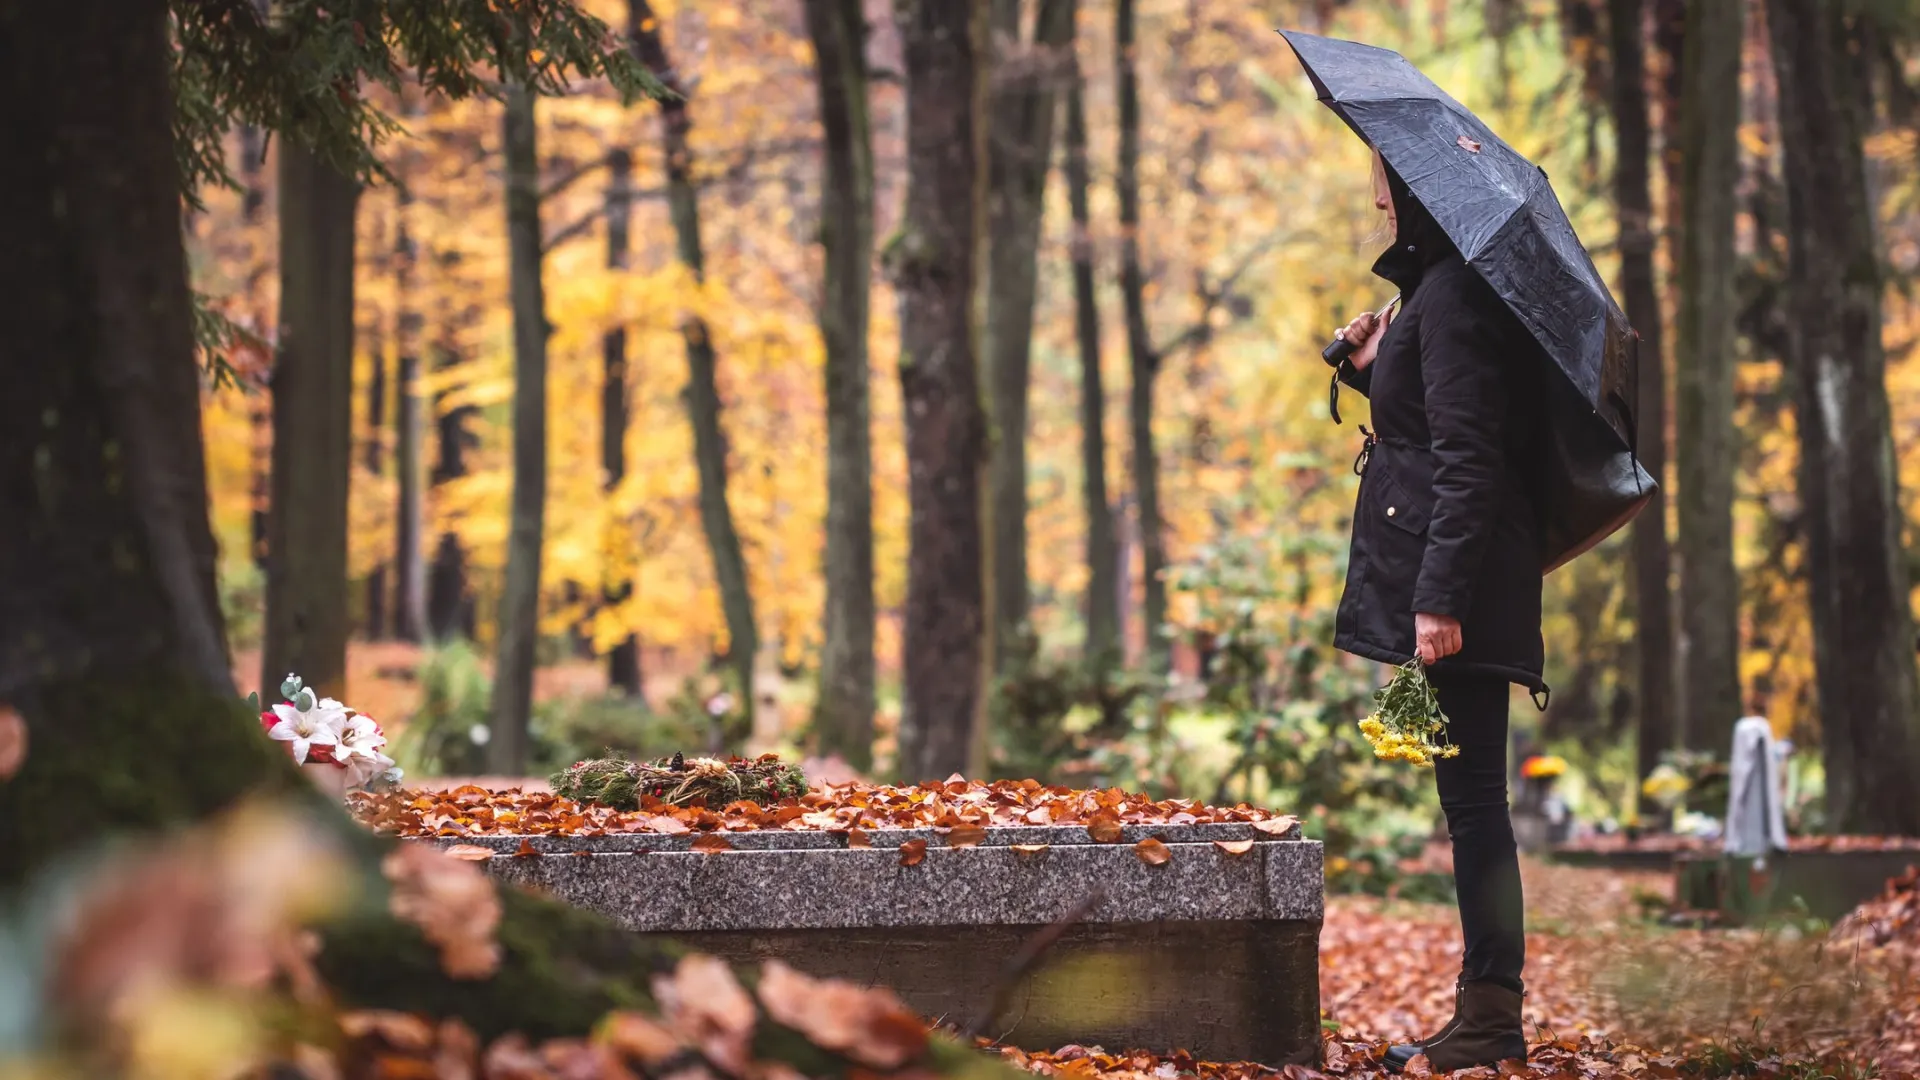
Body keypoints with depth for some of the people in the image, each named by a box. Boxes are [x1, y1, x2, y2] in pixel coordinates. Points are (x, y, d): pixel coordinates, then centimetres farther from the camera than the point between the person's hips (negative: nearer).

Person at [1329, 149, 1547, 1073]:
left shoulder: (1450, 296, -13)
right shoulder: (1440, 287, 17)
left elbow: (1467, 459, -19)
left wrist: (1439, 596, -23)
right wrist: (1373, 367, 13)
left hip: (1460, 583, -10)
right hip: (1449, 581, 10)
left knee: (1470, 790, -7)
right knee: (1469, 791, 10)